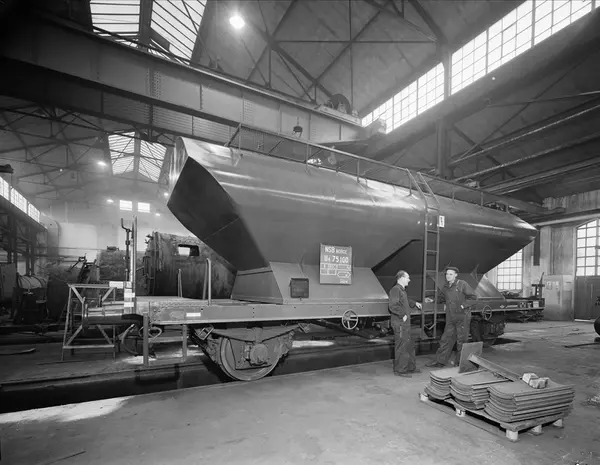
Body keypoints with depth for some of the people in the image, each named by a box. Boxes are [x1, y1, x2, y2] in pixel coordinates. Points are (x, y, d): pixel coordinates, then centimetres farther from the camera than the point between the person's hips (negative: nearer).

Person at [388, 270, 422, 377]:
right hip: (399, 323, -11)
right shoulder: (395, 290, -17)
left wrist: (415, 303, 22)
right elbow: (393, 306, -26)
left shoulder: (403, 290, 17)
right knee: (401, 347, -3)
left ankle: (411, 367, 32)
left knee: (410, 346, 19)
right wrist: (403, 315, -21)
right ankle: (399, 370, 7)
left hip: (405, 323, 11)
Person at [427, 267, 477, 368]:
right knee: (446, 339, 7)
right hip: (450, 318, 5)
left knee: (461, 341, 5)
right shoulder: (445, 287, 10)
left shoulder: (462, 284, -8)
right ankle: (440, 361, 11)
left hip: (462, 316, -5)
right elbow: (441, 299, 27)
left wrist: (464, 304, -11)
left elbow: (473, 297, -5)